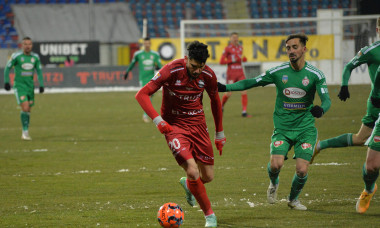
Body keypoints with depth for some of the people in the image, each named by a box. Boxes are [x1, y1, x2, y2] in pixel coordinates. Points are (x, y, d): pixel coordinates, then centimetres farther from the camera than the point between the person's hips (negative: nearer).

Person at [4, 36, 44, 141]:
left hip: (30, 87, 4)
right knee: (25, 108, -18)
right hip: (19, 86, -4)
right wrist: (6, 82, -2)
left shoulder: (35, 57, 2)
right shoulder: (16, 56, -10)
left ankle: (25, 133, 21)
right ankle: (25, 132, -9)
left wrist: (41, 85, 2)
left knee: (28, 110, 8)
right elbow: (7, 67, 0)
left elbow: (39, 71, 11)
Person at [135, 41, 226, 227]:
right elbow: (141, 95, -20)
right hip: (174, 126, -4)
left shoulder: (208, 75, -7)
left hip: (198, 124, 4)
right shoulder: (171, 71, -21)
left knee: (208, 176, 4)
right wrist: (157, 120, -31)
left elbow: (215, 101, 12)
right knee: (192, 171, -21)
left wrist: (220, 133, 17)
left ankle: (188, 184, 42)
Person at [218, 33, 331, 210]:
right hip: (282, 128, 1)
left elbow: (326, 99, -12)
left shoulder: (315, 75, -5)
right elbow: (251, 83, 3)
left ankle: (293, 199, 19)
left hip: (305, 129, -1)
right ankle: (274, 183, 18)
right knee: (275, 164, -20)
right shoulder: (278, 72, -2)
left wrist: (321, 109, -36)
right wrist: (226, 88, -5)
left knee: (302, 170, -13)